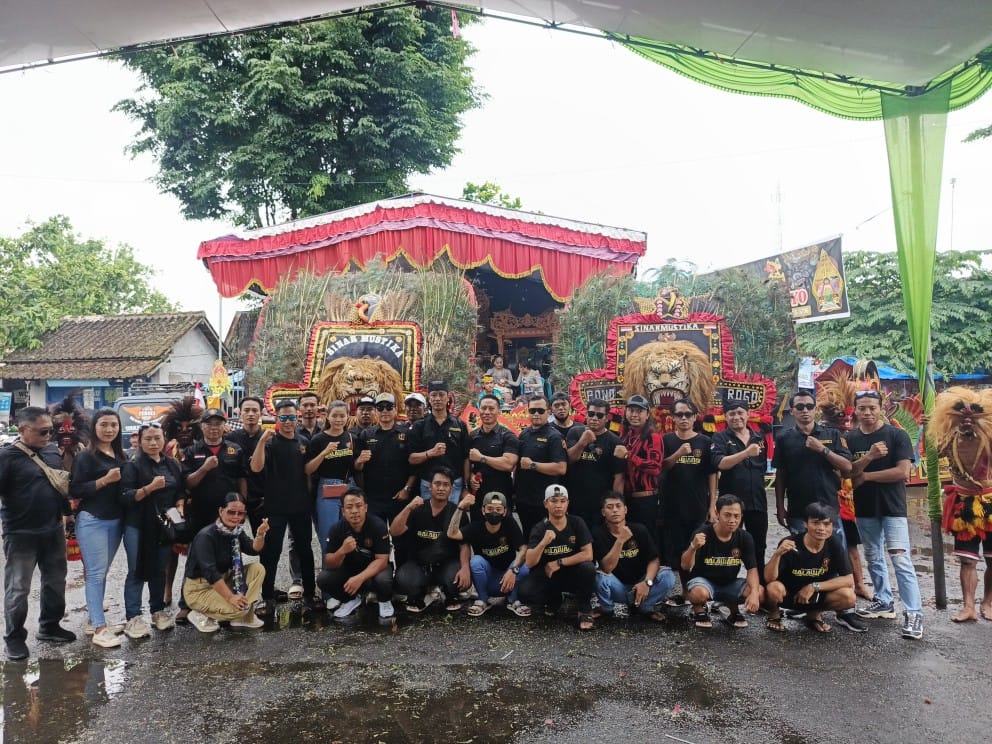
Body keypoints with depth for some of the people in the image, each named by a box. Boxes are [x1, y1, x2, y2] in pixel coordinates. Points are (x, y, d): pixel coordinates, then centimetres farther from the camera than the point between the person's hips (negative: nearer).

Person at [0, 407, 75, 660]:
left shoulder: (53, 451, 5)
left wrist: (67, 509, 16)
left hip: (53, 531, 6)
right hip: (21, 535, -6)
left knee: (56, 582, 16)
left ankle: (49, 626, 32)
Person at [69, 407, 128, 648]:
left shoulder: (120, 455, 10)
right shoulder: (85, 456, -8)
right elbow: (74, 490, -13)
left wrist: (121, 480, 3)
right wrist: (104, 480, -20)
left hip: (115, 521, 6)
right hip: (91, 521, -6)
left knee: (102, 572, 13)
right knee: (95, 573, -6)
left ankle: (95, 619, 24)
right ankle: (99, 629, -5)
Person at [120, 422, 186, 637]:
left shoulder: (173, 464, 9)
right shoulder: (133, 466, -6)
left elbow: (181, 491, 17)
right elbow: (126, 498, -13)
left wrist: (179, 507, -1)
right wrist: (150, 487, -25)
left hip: (165, 525, 4)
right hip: (138, 526, -4)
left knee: (159, 570, 12)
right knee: (137, 571, -2)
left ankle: (159, 611, 23)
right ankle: (133, 618, 2)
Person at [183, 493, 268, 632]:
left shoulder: (237, 531, -1)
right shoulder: (206, 536, -24)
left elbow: (254, 550, -2)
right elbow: (210, 572, -30)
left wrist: (260, 535, -23)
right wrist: (230, 597, -32)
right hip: (199, 588, -8)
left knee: (257, 569, -9)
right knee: (238, 608, -27)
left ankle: (244, 617, -4)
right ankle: (200, 615, -3)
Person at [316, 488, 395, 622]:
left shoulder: (378, 526, -23)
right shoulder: (336, 529, -15)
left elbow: (382, 560, -25)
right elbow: (329, 565, -17)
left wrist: (360, 578, -41)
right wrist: (342, 551, -39)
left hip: (374, 569, -3)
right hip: (349, 568, 3)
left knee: (383, 580, -37)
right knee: (323, 579, -22)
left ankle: (384, 601, 0)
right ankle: (352, 599, 7)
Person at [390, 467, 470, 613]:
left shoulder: (457, 512, -3)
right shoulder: (418, 509, -2)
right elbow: (394, 532, -12)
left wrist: (465, 567, -29)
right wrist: (408, 508, -25)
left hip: (447, 563, -1)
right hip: (418, 563, 1)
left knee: (463, 580, -32)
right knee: (402, 581, -31)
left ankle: (451, 597, 6)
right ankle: (420, 597, 6)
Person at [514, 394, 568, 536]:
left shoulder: (553, 436, -12)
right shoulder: (523, 434, 10)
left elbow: (561, 468, -22)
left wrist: (532, 465, -20)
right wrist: (514, 490, 14)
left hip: (544, 501, -7)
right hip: (522, 498, 7)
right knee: (527, 536, 19)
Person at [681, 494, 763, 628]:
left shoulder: (745, 538, -8)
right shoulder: (702, 534, -20)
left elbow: (752, 568, -8)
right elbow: (686, 567, -23)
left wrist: (754, 593, -28)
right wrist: (693, 547, -45)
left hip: (730, 583, 4)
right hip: (704, 580, -4)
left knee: (760, 593, -21)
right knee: (700, 593, -38)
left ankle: (734, 610, 10)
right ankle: (699, 610, 0)